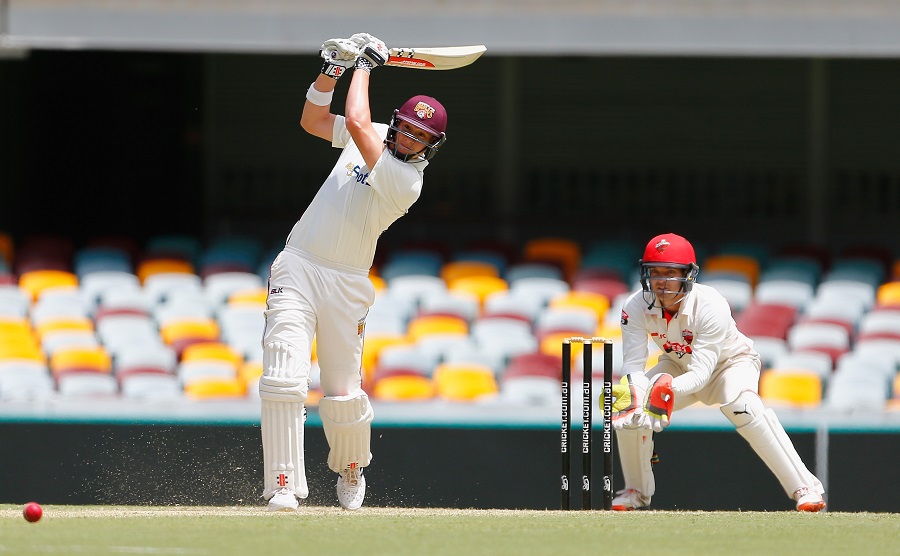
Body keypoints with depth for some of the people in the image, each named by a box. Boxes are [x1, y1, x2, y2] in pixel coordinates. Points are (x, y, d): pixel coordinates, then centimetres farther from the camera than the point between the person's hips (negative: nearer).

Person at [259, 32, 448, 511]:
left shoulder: (406, 181, -16)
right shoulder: (377, 138, 5)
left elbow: (356, 122, -23)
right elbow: (313, 121, 14)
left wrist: (365, 65, -10)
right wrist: (334, 69, -1)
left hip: (346, 286, -4)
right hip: (297, 269, 4)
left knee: (343, 396, 2)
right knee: (284, 378, -14)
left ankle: (350, 470, 34)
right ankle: (283, 486, -15)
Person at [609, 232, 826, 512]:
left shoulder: (711, 307, -35)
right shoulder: (636, 307, -23)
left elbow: (701, 373, -38)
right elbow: (633, 365, -27)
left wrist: (669, 387, -57)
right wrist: (632, 390, -50)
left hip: (732, 361, -5)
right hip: (679, 365, 5)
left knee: (741, 404, -36)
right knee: (626, 406, -17)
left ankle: (804, 487, -33)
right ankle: (637, 491, 9)